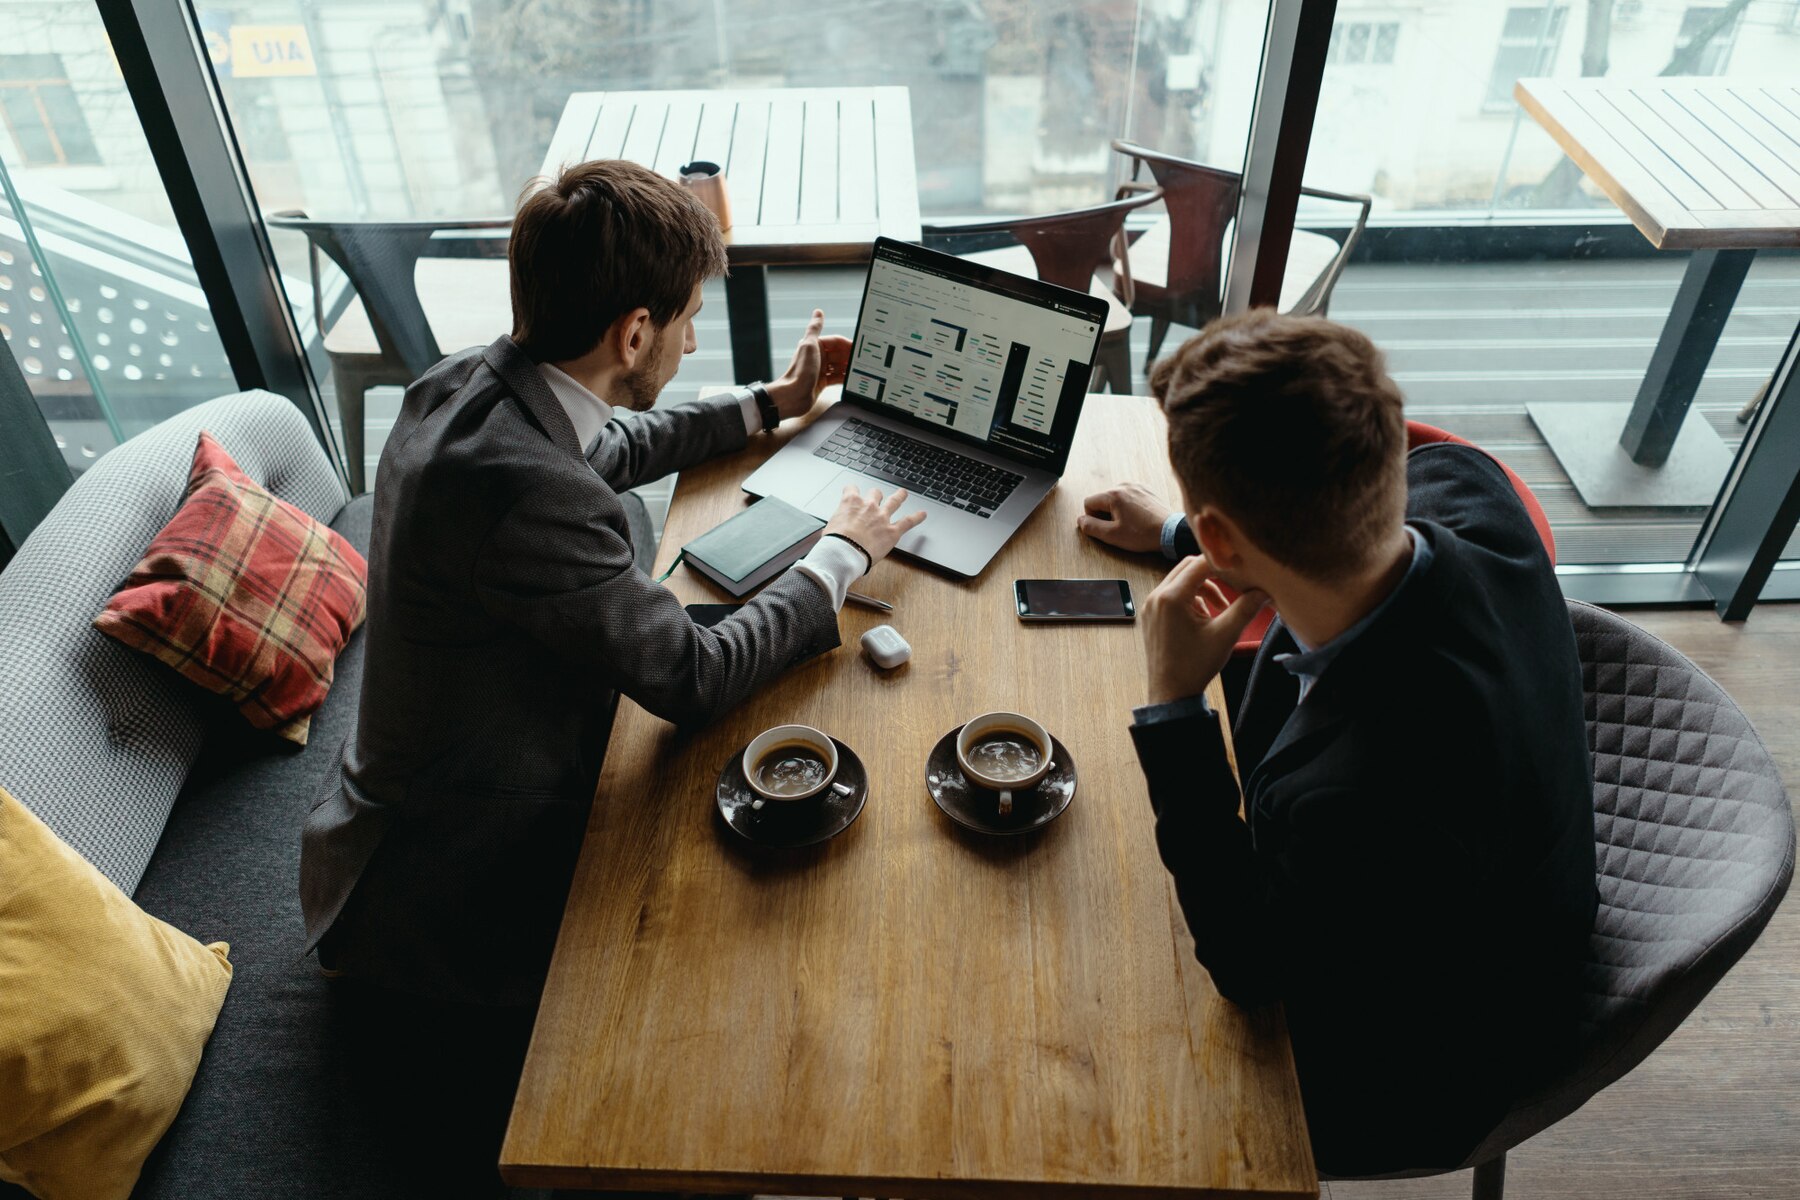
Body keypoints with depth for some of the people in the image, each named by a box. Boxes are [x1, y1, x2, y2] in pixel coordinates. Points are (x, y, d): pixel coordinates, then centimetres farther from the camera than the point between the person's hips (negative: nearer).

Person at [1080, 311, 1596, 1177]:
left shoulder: (1365, 800, -48)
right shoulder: (1462, 489, -27)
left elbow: (1249, 972, -24)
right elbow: (1314, 541, 0)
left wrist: (1173, 706, -31)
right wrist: (1174, 535, 14)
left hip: (1406, 1089, -6)